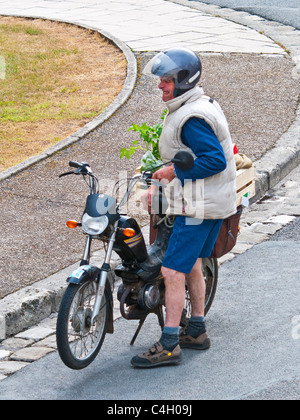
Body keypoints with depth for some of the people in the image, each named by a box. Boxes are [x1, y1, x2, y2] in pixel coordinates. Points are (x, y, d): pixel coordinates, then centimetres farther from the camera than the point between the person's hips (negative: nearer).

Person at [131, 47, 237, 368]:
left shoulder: (192, 118, -21)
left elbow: (215, 160, -28)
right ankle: (196, 332, 31)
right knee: (191, 265, 21)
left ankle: (169, 346, -7)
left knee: (173, 271, -10)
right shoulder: (203, 104, 13)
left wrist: (175, 171, -19)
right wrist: (161, 184, 13)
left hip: (199, 207, -11)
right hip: (214, 202, 11)